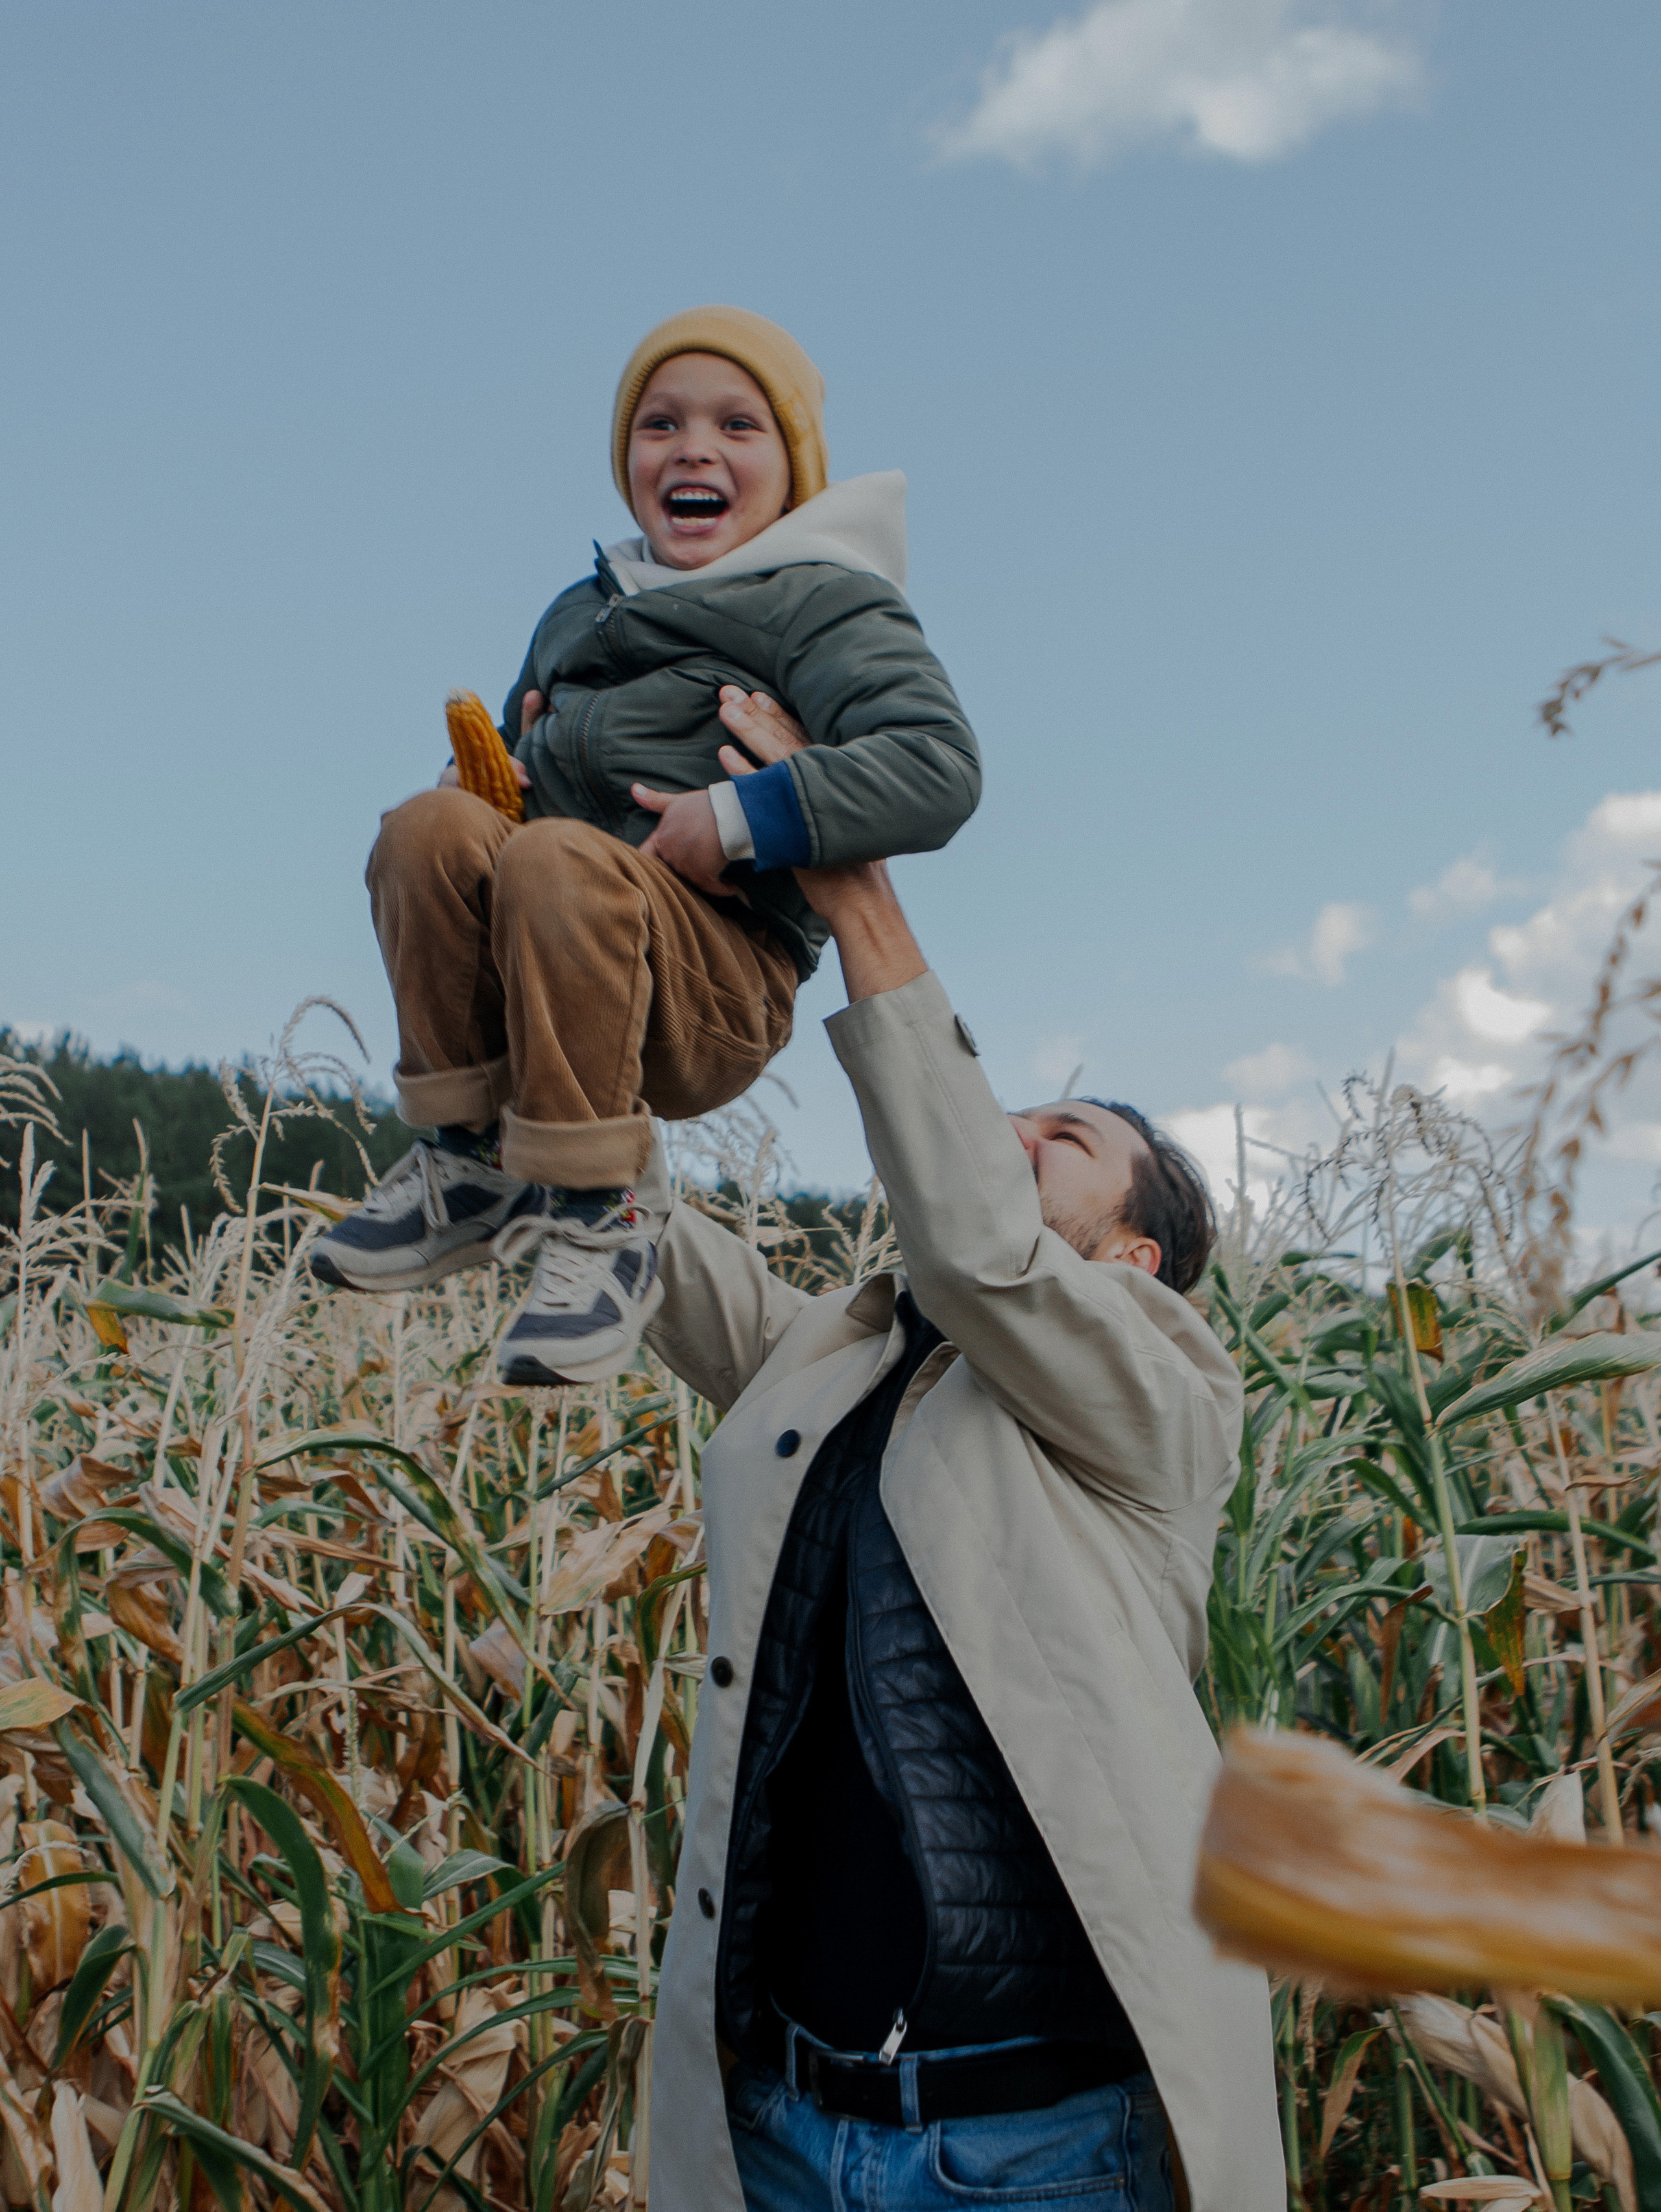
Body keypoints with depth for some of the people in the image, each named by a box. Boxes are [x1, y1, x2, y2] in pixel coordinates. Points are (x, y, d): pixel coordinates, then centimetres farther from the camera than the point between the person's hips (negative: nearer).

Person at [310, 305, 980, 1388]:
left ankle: (598, 1217, -23)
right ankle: (474, 1161, -11)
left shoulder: (825, 604, 3)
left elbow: (939, 769, -14)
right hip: (548, 983, 6)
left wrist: (743, 821, -22)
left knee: (561, 857, -35)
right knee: (431, 828, -23)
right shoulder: (580, 615, 24)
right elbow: (529, 763, 37)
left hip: (719, 984, -5)